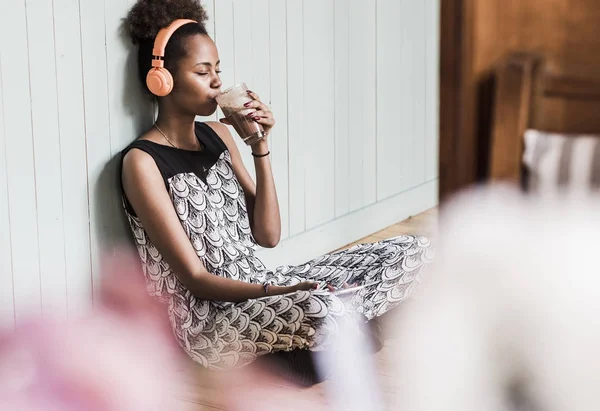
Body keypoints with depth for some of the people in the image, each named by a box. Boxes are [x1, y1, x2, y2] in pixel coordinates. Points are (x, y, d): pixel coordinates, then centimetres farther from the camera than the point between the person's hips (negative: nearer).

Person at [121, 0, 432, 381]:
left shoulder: (218, 135, 9)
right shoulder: (143, 162, -12)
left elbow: (267, 235, 4)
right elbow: (194, 278, -15)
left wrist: (261, 146, -4)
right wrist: (277, 292, -28)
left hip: (259, 288, 8)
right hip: (205, 320, -8)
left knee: (413, 251, 0)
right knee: (319, 309, -41)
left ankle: (329, 324, -15)